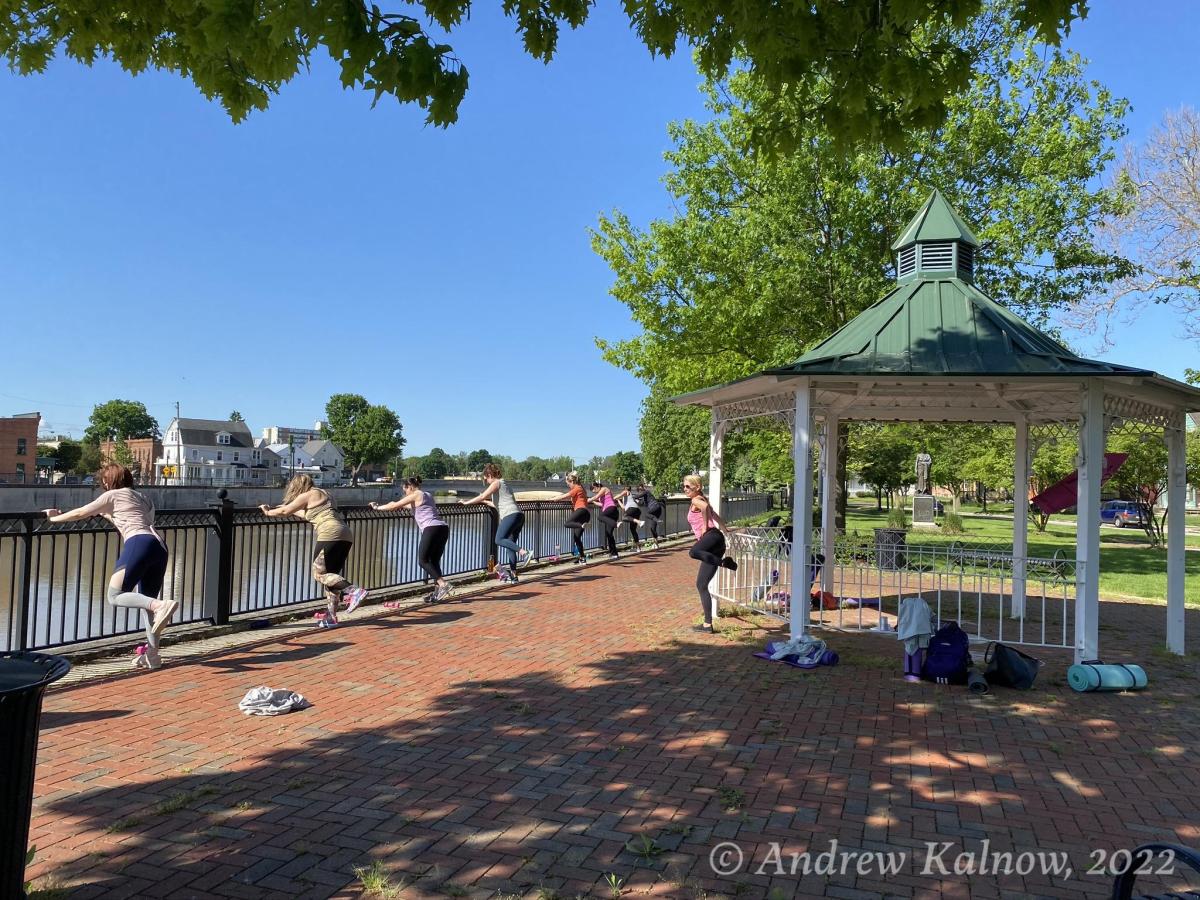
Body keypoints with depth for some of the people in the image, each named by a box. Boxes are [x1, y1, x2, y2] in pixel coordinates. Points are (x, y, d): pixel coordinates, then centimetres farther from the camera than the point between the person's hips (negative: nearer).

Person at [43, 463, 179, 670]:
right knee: (146, 601, 11)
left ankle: (161, 606, -30)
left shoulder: (112, 495, 14)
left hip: (139, 544, -7)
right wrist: (107, 514, 55)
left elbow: (80, 513, 21)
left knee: (115, 596, -7)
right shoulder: (142, 497, 33)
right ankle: (152, 654, 5)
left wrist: (55, 517, 35)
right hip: (160, 546, 7)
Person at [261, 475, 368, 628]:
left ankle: (354, 591, -23)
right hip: (346, 535, 9)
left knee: (320, 574, -7)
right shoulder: (322, 494, 30)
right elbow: (308, 514, 45)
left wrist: (268, 512, 28)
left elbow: (284, 511, 11)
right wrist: (292, 510, 52)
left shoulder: (307, 495, 5)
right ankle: (331, 617, 7)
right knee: (330, 575, 10)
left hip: (331, 534, -9)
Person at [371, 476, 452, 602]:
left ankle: (443, 584, -20)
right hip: (443, 528, 9)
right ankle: (438, 592, 1)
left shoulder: (416, 495, 4)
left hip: (431, 529, -8)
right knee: (434, 561, 10)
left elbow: (395, 506, 8)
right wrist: (401, 505, 52)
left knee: (423, 561, -5)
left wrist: (377, 507, 20)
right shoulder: (427, 495, 27)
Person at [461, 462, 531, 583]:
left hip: (510, 515, -9)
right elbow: (499, 505, 37)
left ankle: (524, 552, -35)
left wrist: (466, 502, 7)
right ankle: (513, 575, 5)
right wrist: (485, 502, 45)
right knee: (510, 544, 8)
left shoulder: (497, 483, 3)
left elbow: (482, 497, -2)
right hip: (519, 516, 9)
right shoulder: (504, 484, 30)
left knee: (499, 540, -20)